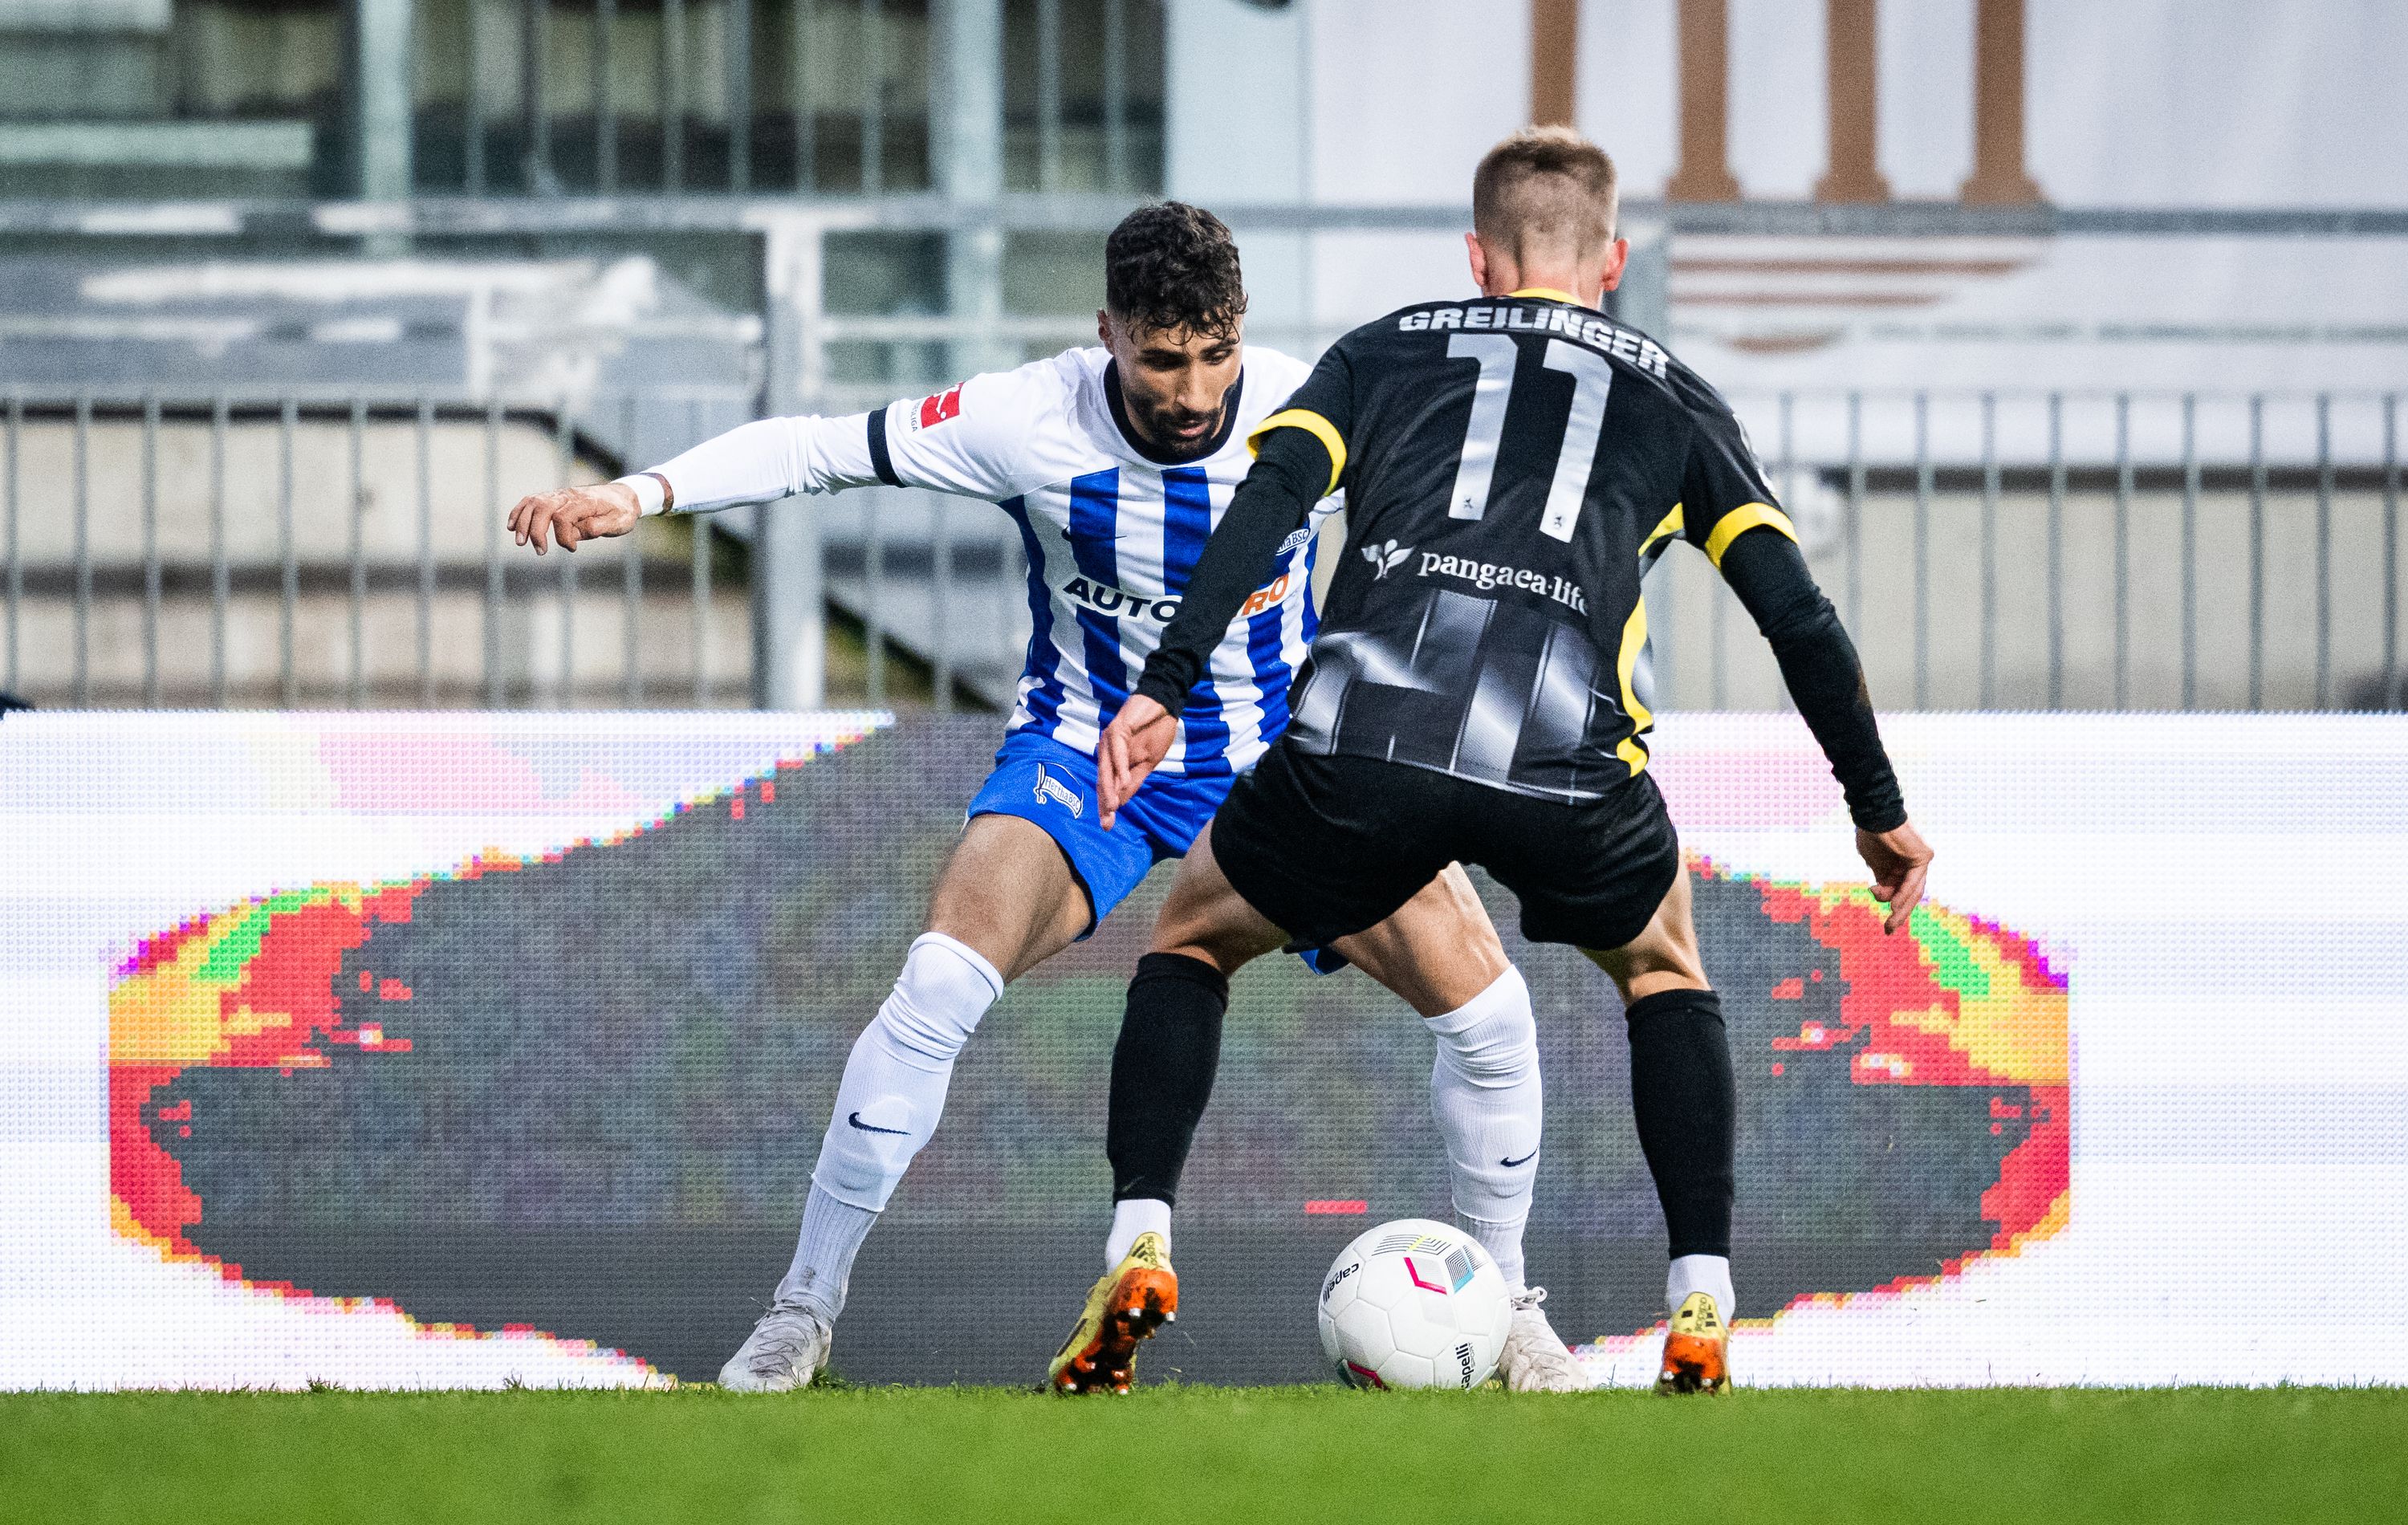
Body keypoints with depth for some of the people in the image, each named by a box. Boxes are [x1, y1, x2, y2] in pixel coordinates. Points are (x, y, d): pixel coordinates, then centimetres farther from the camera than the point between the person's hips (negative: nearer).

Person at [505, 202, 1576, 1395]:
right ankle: (804, 1308, -12)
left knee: (1482, 1002, -13)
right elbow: (816, 449, -16)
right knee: (942, 981, -27)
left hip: (1276, 753, 2)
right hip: (1085, 749, -2)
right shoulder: (1030, 422, -20)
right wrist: (641, 494, -27)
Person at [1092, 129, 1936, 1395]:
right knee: (1664, 966, 32)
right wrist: (1879, 808, 29)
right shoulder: (1671, 398, 27)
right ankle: (1700, 1310, 16)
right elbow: (1797, 613, 20)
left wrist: (1162, 688, 2)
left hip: (1360, 741, 0)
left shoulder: (1381, 353, 27)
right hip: (1567, 762, 0)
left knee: (1193, 929, 29)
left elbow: (1267, 498, 8)